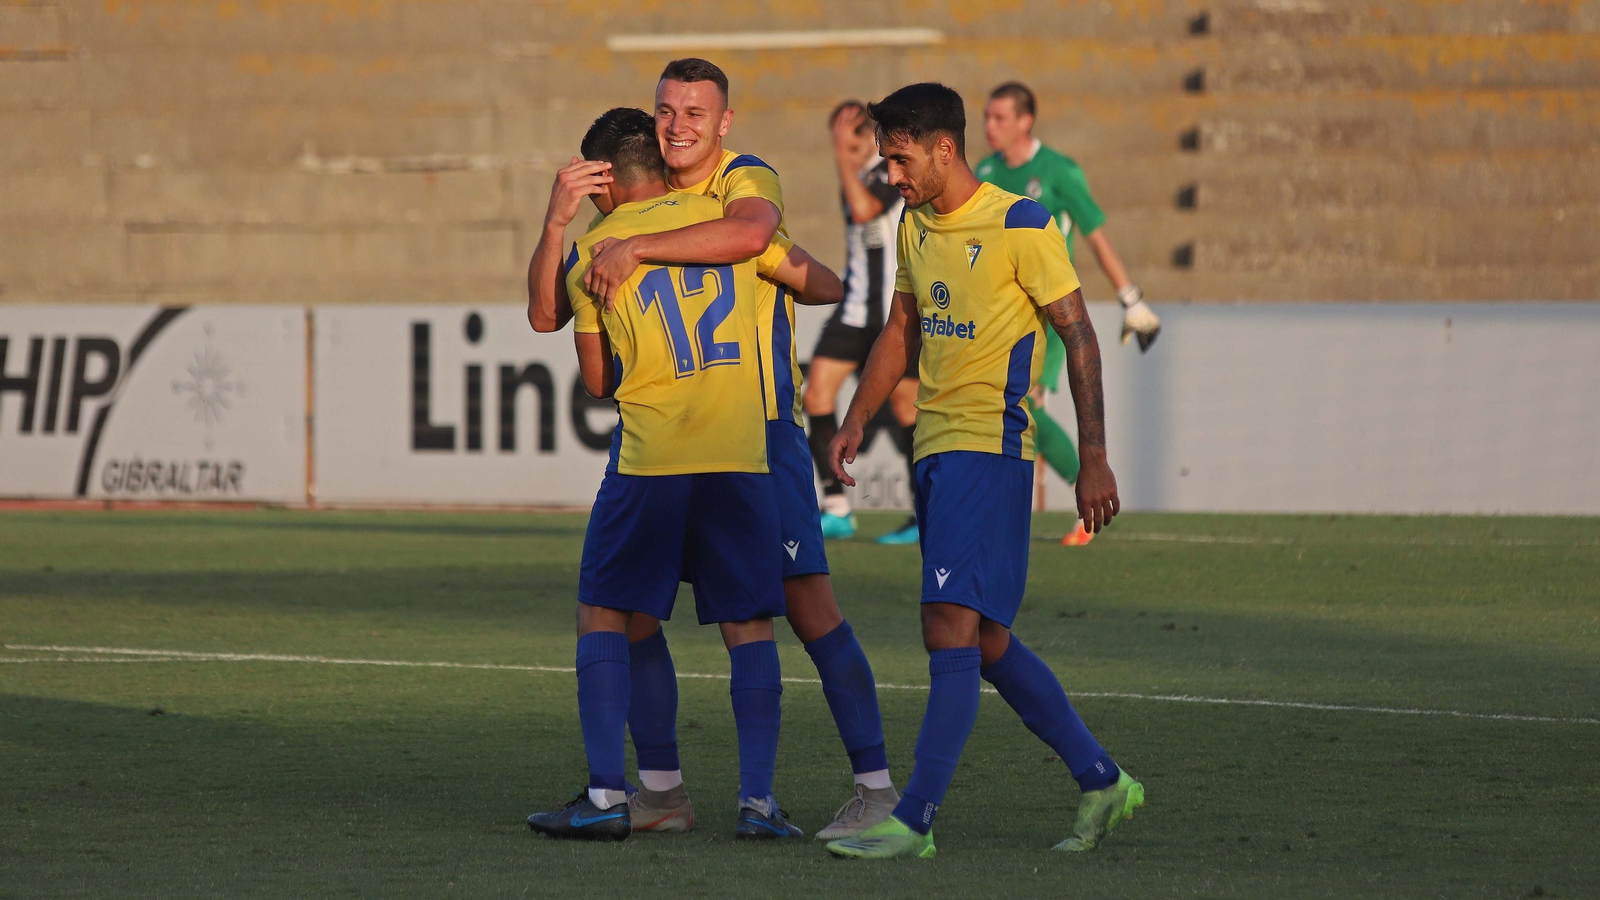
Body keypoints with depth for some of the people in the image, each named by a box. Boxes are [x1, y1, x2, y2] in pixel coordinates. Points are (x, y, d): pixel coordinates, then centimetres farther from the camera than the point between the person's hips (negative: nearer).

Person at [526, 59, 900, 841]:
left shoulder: (748, 181, -9)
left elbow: (749, 232, -36)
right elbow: (547, 315, 1)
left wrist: (635, 247, -35)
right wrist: (556, 223, -15)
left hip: (759, 428, -6)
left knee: (806, 601, -11)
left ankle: (875, 788, -5)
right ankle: (660, 790, 13)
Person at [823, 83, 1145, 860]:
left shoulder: (1020, 227, -10)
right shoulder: (914, 227, 13)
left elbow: (1078, 338, -8)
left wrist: (1094, 460, -10)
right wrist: (856, 420, 14)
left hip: (989, 446, -8)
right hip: (933, 446, 9)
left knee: (951, 629, -14)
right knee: (986, 641, 11)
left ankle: (915, 820, -16)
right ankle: (1101, 781, 22)